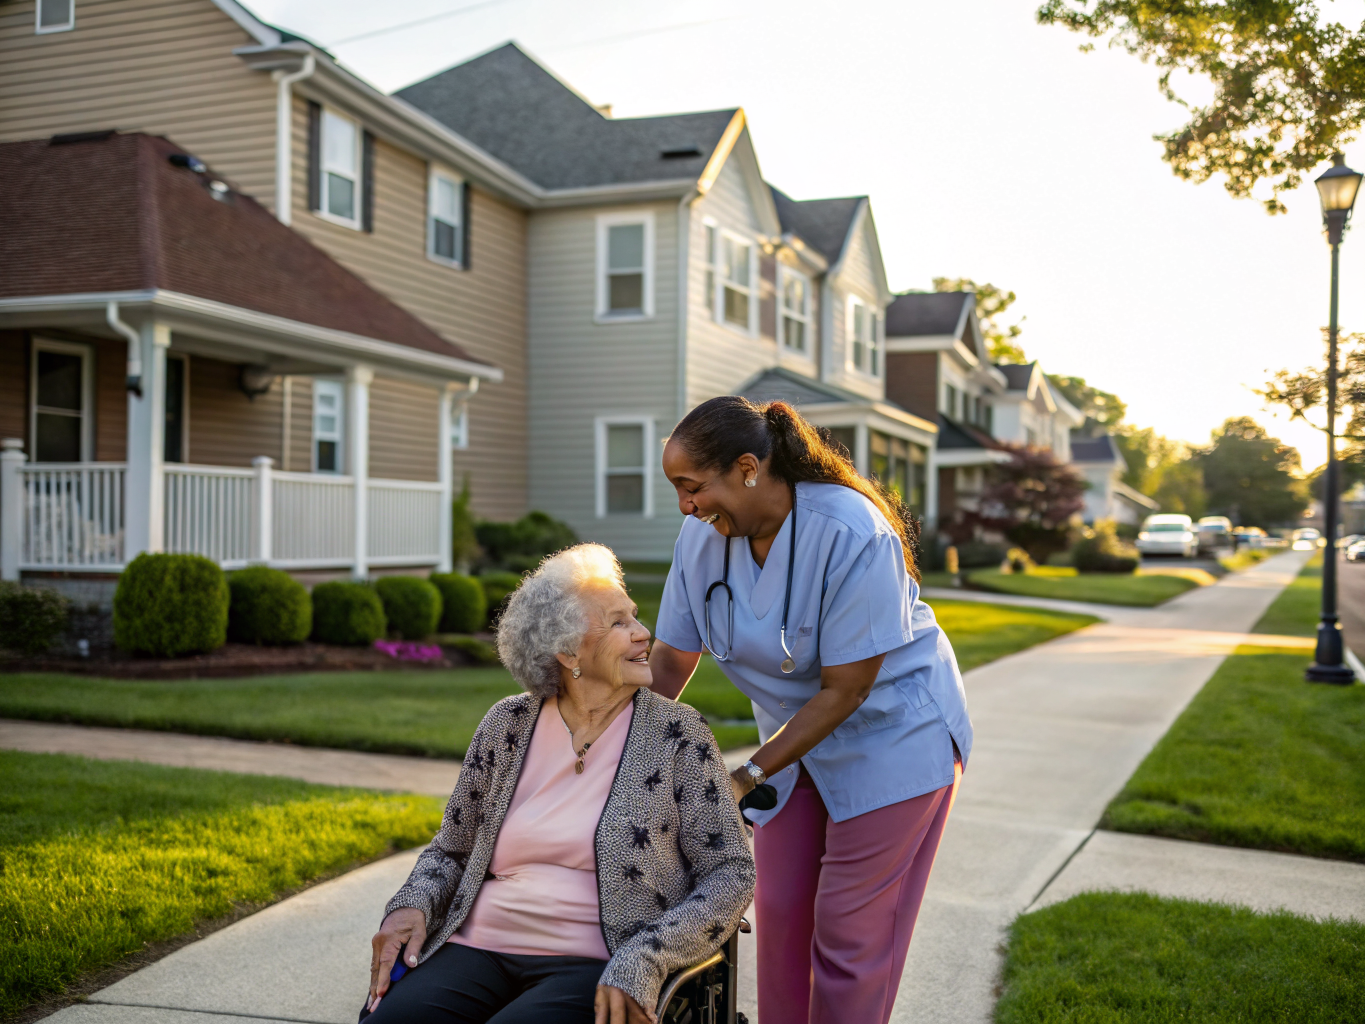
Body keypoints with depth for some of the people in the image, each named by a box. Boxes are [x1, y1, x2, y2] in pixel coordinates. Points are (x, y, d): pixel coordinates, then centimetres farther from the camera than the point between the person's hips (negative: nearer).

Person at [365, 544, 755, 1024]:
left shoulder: (677, 734, 1)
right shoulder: (506, 724, 9)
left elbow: (730, 873, -2)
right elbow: (449, 849, 19)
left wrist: (643, 960, -16)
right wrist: (412, 907, -3)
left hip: (594, 967, -2)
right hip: (479, 946, 3)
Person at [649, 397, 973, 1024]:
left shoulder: (854, 536, -29)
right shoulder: (702, 537, -10)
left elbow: (845, 690, -25)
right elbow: (669, 661, -2)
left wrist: (746, 778, -22)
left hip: (893, 733, -6)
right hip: (798, 737, 6)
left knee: (848, 927, -2)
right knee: (778, 912, 9)